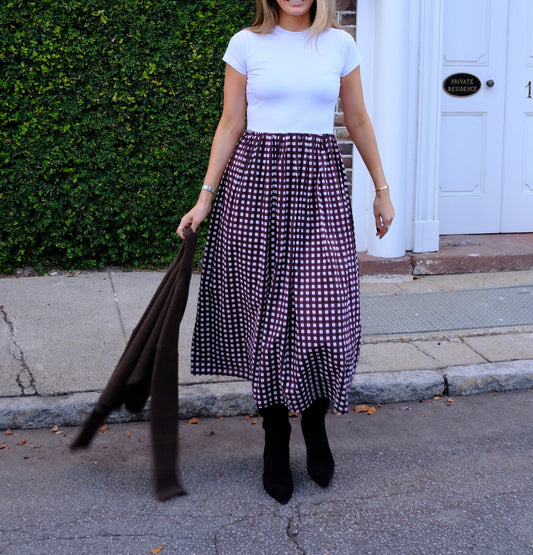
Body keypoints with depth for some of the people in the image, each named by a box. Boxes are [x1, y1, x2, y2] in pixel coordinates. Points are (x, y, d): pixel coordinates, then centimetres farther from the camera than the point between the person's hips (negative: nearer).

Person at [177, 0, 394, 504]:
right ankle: (275, 441, 18)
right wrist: (206, 197, 0)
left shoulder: (339, 45, 8)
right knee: (265, 312, 1)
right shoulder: (246, 44, 4)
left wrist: (381, 189, 15)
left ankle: (315, 427, 20)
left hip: (319, 184, 1)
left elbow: (358, 122, 14)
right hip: (255, 182, -1)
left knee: (326, 311, -6)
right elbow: (230, 125, 5)